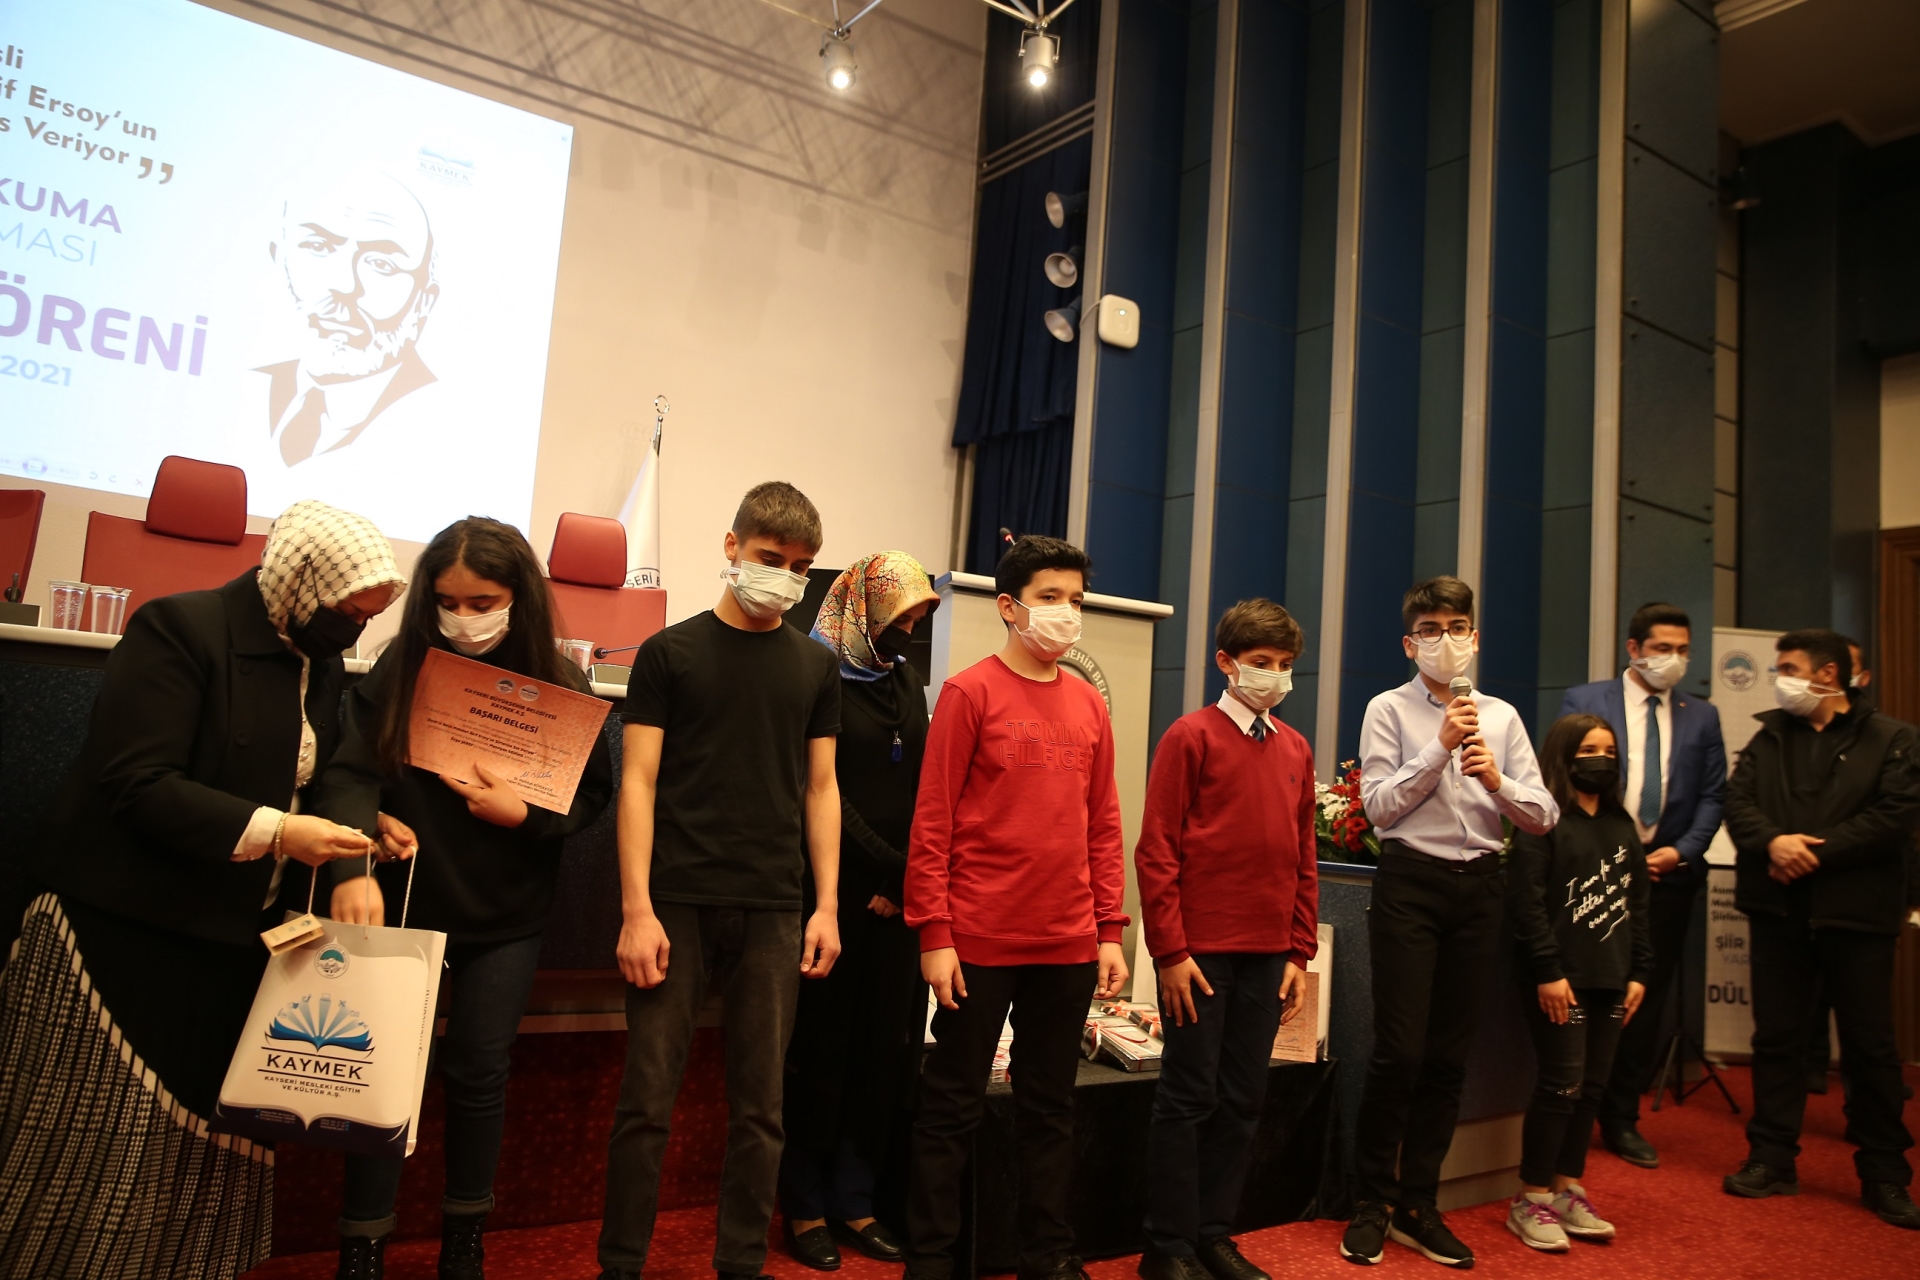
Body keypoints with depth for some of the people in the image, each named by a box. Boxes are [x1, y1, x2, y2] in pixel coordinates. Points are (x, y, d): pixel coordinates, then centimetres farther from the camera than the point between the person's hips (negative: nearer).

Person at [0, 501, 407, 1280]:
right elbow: (135, 782, -23)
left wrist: (365, 822, -3)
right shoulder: (179, 629, -16)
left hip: (237, 940, 7)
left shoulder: (323, 663, 7)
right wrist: (272, 833, -28)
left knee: (202, 1139, 13)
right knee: (90, 1152, 4)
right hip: (124, 930, -7)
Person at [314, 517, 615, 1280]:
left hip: (507, 914, 0)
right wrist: (351, 870, -34)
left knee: (478, 1071, 9)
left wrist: (524, 815, -21)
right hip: (405, 900, 0)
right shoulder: (400, 667, -8)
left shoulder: (557, 684, -7)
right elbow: (351, 772, -18)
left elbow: (593, 793, -1)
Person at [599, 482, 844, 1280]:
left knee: (759, 1107, 8)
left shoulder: (816, 667, 10)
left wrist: (827, 906, 4)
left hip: (773, 912, 2)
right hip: (678, 904, -2)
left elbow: (820, 788, 11)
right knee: (648, 1099, 2)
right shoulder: (670, 653, 2)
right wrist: (637, 911, -9)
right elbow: (638, 782, -2)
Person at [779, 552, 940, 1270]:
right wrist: (891, 865, -10)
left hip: (897, 898, 6)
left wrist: (907, 879, -1)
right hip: (836, 892, -5)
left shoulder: (906, 683, 14)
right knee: (822, 1048, 3)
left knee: (887, 1048, 7)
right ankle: (806, 1206, 17)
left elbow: (921, 790, 12)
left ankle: (853, 1201, 20)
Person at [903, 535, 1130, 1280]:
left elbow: (1104, 825, 11)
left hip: (1068, 947, 5)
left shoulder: (1089, 704, 8)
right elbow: (931, 822, -8)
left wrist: (1111, 931, 7)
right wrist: (934, 935, -12)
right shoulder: (970, 693, -6)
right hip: (980, 941, -5)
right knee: (952, 1106, 7)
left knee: (1050, 1108, 15)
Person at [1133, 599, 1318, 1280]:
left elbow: (1304, 858, 13)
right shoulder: (1191, 736, -6)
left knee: (1242, 1100, 11)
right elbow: (1156, 850, -9)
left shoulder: (1295, 749, 11)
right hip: (1201, 950, -5)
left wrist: (1299, 953, 9)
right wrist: (1171, 950, -12)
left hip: (1268, 955, 5)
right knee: (1190, 1097, 3)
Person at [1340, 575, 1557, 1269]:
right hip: (1411, 881, -4)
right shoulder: (1390, 710, 1)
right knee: (1398, 1051, -5)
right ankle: (1370, 1205, 12)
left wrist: (1496, 778, -11)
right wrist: (1441, 749, -13)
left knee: (1448, 1055, 10)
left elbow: (1544, 816, 7)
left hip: (1479, 887, 4)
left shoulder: (1502, 717, 11)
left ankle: (1418, 1206, 23)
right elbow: (1379, 804, -9)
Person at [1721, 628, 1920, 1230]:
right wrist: (1772, 842, -17)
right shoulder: (1770, 736, 12)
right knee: (1776, 1036, 8)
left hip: (1856, 911, -3)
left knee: (1870, 1044, 5)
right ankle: (1772, 1160, 17)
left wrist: (1814, 851, -16)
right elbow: (1737, 799, 2)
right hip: (1777, 909, 3)